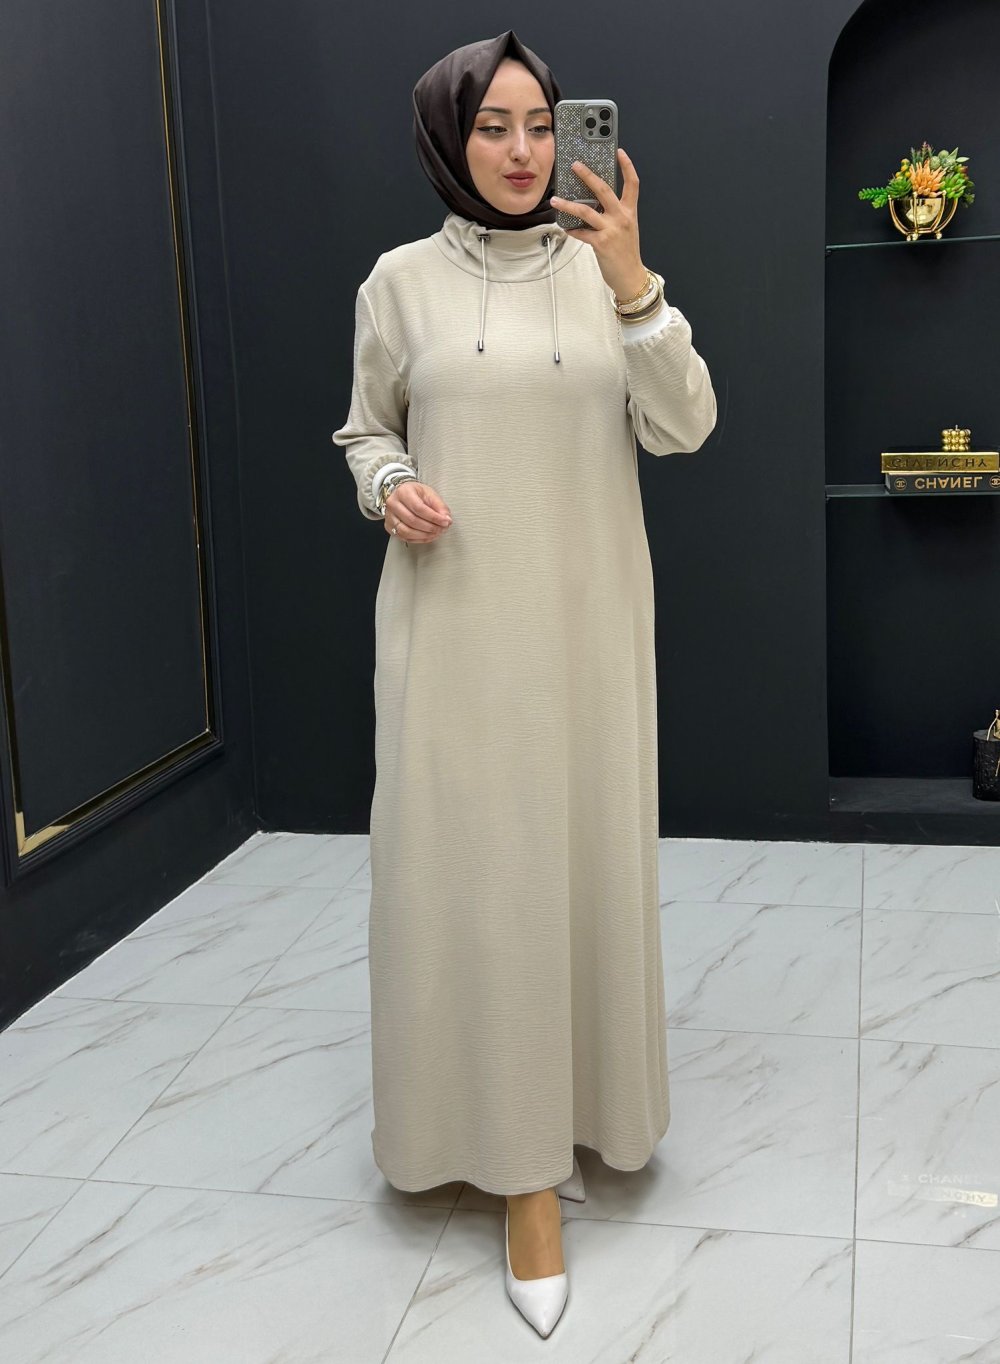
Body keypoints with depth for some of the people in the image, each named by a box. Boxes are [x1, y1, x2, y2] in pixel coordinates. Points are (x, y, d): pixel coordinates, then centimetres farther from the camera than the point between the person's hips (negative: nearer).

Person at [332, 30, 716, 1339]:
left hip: (586, 613, 1)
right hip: (453, 617, -1)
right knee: (468, 864, -2)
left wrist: (632, 280, -16)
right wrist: (388, 486, -10)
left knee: (582, 856, 7)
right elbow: (366, 429, 12)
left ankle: (572, 1090, 31)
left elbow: (684, 428, -5)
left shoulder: (606, 268, 4)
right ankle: (521, 1162, 10)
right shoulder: (403, 280, 2)